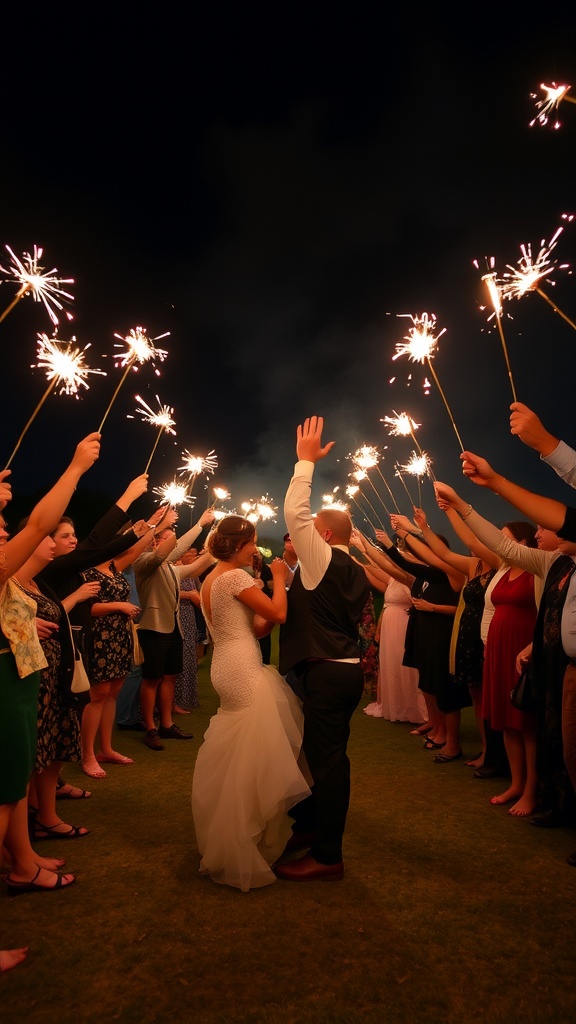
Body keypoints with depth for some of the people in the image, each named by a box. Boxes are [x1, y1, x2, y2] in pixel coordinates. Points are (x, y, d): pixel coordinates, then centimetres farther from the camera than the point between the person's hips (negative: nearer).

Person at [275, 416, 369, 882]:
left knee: (328, 760, -1)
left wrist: (306, 459, -7)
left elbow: (295, 513, -14)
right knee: (329, 756, 19)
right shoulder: (357, 573, 13)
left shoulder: (322, 560, -11)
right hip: (346, 667, 9)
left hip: (326, 673, -9)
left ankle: (327, 856, 11)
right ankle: (314, 825, 35)